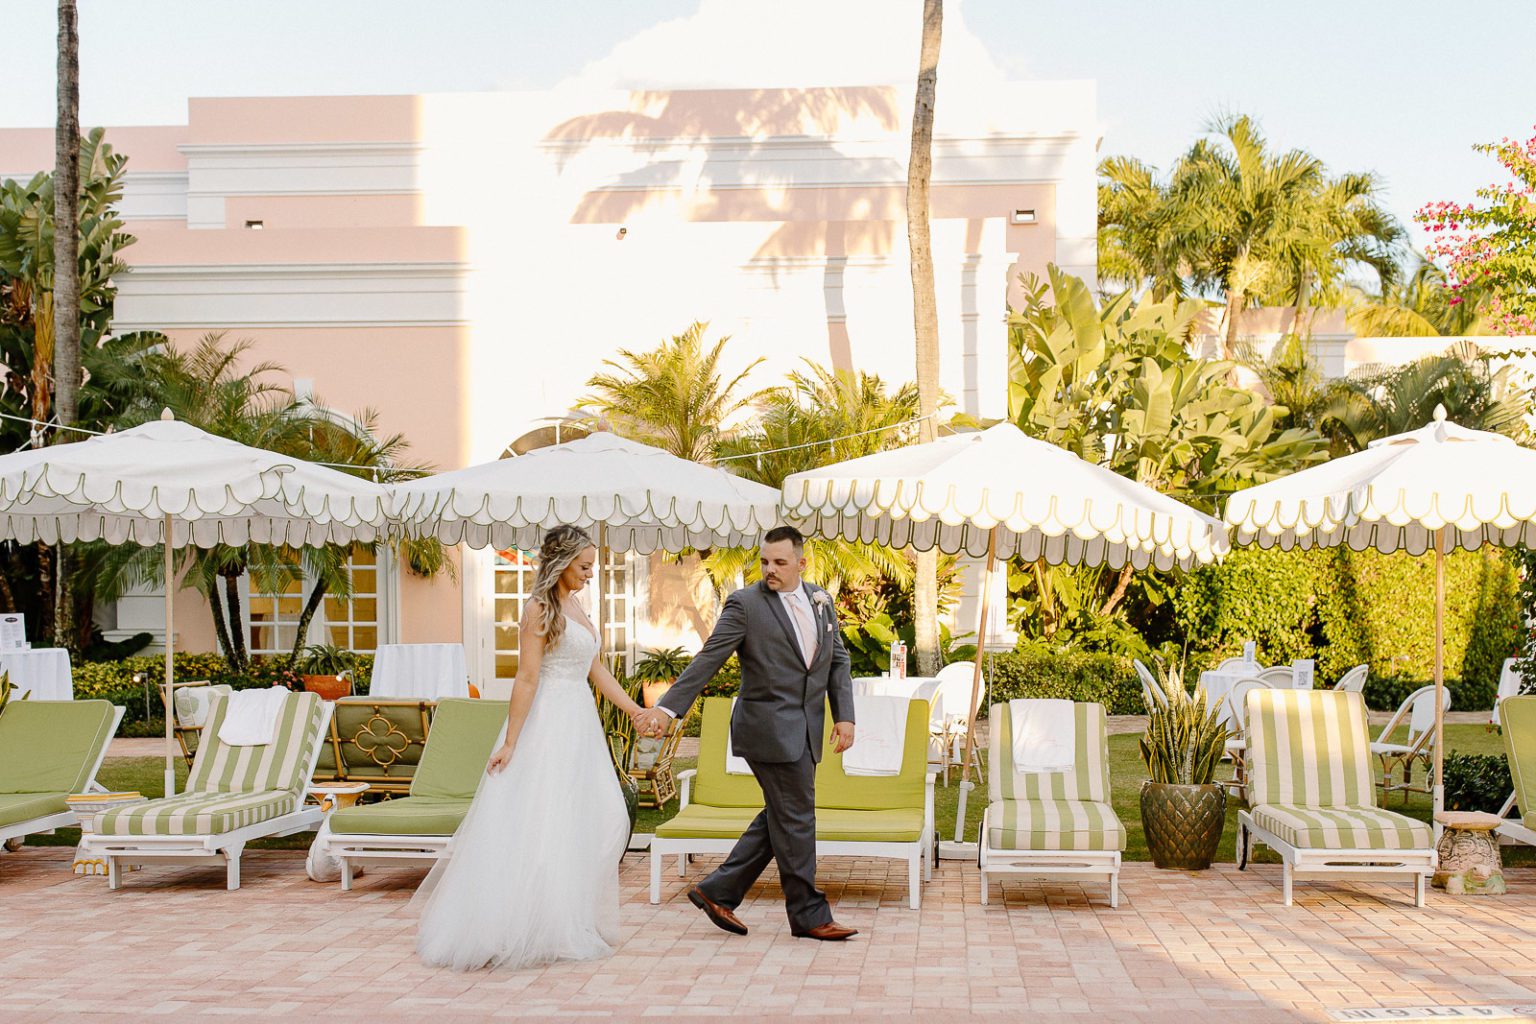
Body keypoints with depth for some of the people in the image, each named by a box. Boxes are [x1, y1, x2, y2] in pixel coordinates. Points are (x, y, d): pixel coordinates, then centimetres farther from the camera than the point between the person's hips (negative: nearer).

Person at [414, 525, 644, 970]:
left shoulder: (574, 608, 15)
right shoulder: (540, 610, -10)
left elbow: (597, 671, 18)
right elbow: (527, 679, -16)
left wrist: (636, 711, 14)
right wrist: (510, 742, -18)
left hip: (580, 726, 9)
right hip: (548, 724, -9)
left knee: (601, 821, 6)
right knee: (538, 825, -7)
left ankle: (577, 924, 14)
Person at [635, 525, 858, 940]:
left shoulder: (821, 601, 10)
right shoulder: (746, 603, -9)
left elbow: (838, 661, 13)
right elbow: (707, 660, -12)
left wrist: (845, 715, 2)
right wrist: (668, 707, -19)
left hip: (806, 730, 7)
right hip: (770, 728, -7)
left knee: (779, 818, 13)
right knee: (795, 819, -3)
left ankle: (718, 892, 22)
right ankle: (809, 915, 9)